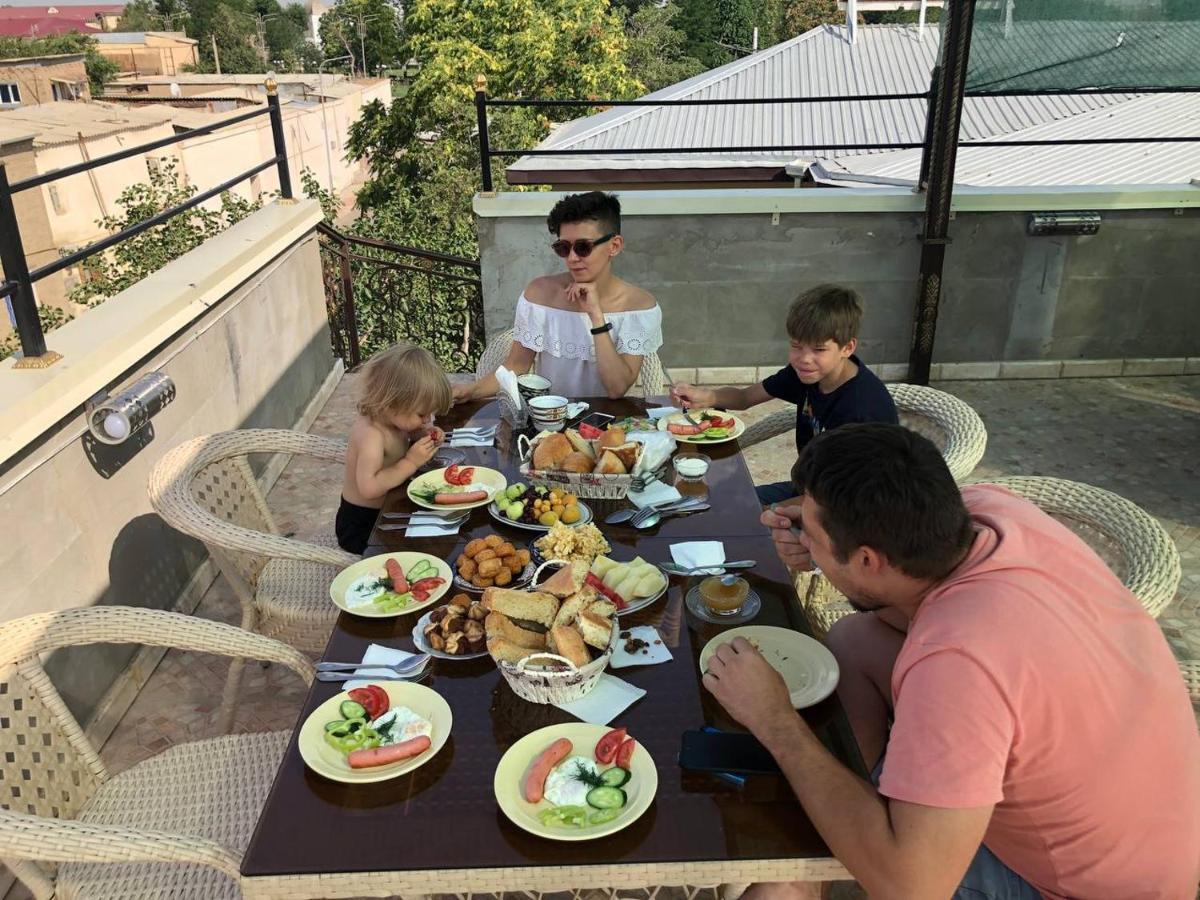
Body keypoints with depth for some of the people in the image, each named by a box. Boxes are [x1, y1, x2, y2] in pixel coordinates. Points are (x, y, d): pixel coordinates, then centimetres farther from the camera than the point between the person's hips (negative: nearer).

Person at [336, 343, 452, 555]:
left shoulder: (392, 418, -5)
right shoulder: (371, 435, -30)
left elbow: (405, 436, 18)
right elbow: (369, 487, -40)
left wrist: (423, 436, -5)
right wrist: (411, 462, -33)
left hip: (388, 513, 9)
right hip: (363, 527, -9)